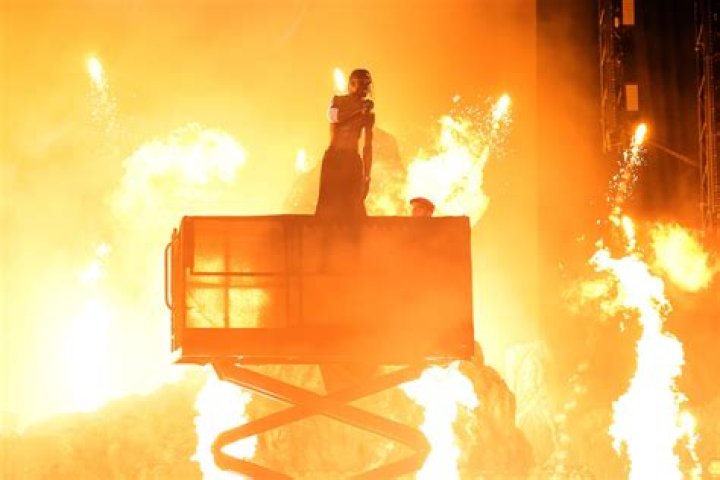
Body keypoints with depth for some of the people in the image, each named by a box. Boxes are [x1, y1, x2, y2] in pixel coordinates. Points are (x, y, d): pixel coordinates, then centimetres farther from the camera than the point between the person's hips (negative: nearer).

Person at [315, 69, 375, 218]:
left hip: (353, 161, 1)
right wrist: (358, 109, -15)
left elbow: (368, 146, 10)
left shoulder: (368, 113, 9)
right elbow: (332, 116, -16)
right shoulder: (338, 101, 8)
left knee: (352, 209, -6)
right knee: (329, 205, -11)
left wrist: (367, 176, 6)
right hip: (333, 157, -1)